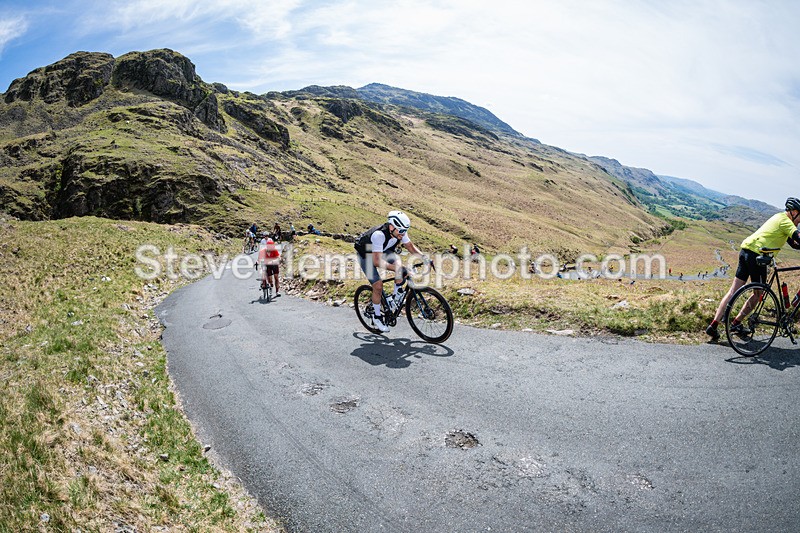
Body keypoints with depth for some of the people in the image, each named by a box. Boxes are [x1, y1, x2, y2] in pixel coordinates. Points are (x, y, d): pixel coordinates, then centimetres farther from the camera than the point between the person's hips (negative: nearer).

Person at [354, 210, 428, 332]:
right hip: (365, 255, -6)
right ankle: (377, 316, 6)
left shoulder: (400, 231, -22)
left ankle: (395, 299, 3)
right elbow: (377, 261, -44)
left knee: (402, 269, -19)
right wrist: (396, 268, -52)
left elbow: (410, 246, -4)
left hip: (383, 251, 6)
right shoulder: (379, 234, -41)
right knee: (378, 285, -16)